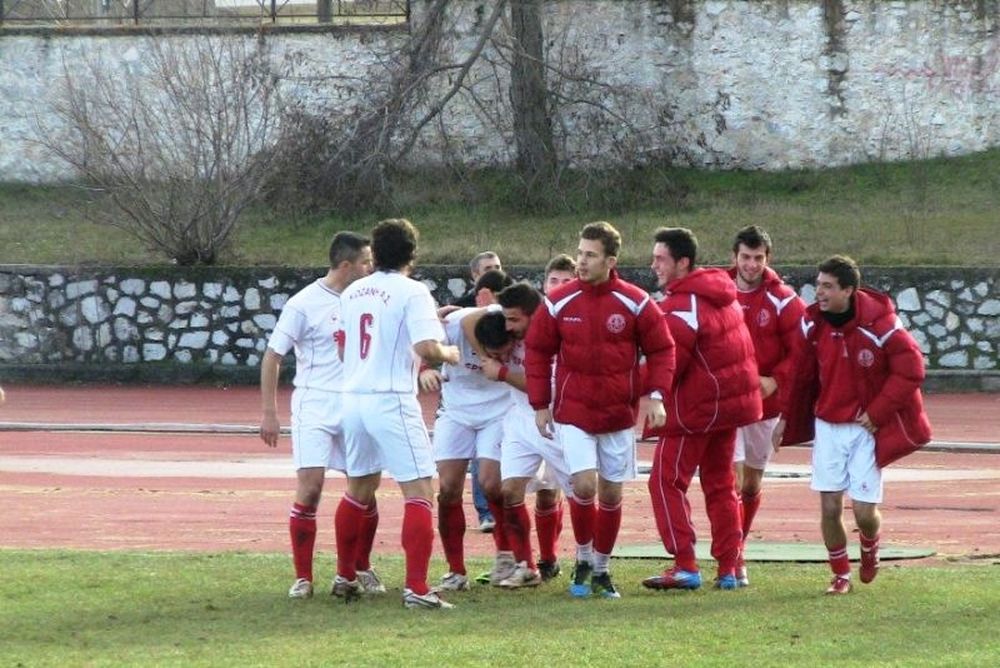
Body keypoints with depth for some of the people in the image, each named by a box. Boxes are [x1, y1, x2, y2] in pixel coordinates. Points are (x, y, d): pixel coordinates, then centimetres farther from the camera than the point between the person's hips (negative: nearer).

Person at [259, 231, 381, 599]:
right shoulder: (304, 303, -9)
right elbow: (272, 357, -5)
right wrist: (269, 413, -9)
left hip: (356, 406, 5)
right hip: (315, 406, -5)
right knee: (309, 489, -12)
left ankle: (362, 569, 22)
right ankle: (302, 578, -4)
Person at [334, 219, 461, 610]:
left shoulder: (353, 292, 11)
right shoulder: (413, 292, -9)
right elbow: (426, 349, -20)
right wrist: (448, 354, 2)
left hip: (353, 397, 7)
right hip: (392, 401, -7)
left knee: (359, 489, 23)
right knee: (419, 491, -6)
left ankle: (345, 577, 32)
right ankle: (416, 588, -15)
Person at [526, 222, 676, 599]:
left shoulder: (635, 303, -5)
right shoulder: (560, 302, -3)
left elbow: (661, 349, 2)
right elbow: (537, 351, 5)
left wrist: (656, 395, -12)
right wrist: (540, 405, 2)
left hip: (619, 413, 1)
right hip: (573, 412, -1)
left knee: (611, 493, 6)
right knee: (584, 485, -14)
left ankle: (601, 568, 21)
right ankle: (583, 560, 8)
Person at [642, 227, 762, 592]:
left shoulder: (681, 305, -18)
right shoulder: (721, 294, 10)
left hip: (696, 407, -9)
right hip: (734, 398, 9)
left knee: (667, 481, -2)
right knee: (720, 485, 15)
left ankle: (685, 567, -9)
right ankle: (728, 569, 15)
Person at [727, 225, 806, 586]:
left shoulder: (783, 301, -4)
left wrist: (775, 381, -17)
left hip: (765, 404, 1)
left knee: (752, 484, 11)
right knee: (733, 480, -13)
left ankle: (735, 555, 26)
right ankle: (734, 561, -13)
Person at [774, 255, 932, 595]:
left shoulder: (880, 325, -17)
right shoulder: (812, 324, -3)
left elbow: (910, 371, -12)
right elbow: (801, 373, 7)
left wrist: (877, 413, -13)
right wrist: (786, 417, 6)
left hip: (867, 427, -3)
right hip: (828, 425, 3)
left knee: (864, 510, -5)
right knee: (829, 506, -2)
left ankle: (870, 548, 30)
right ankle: (840, 574, 18)